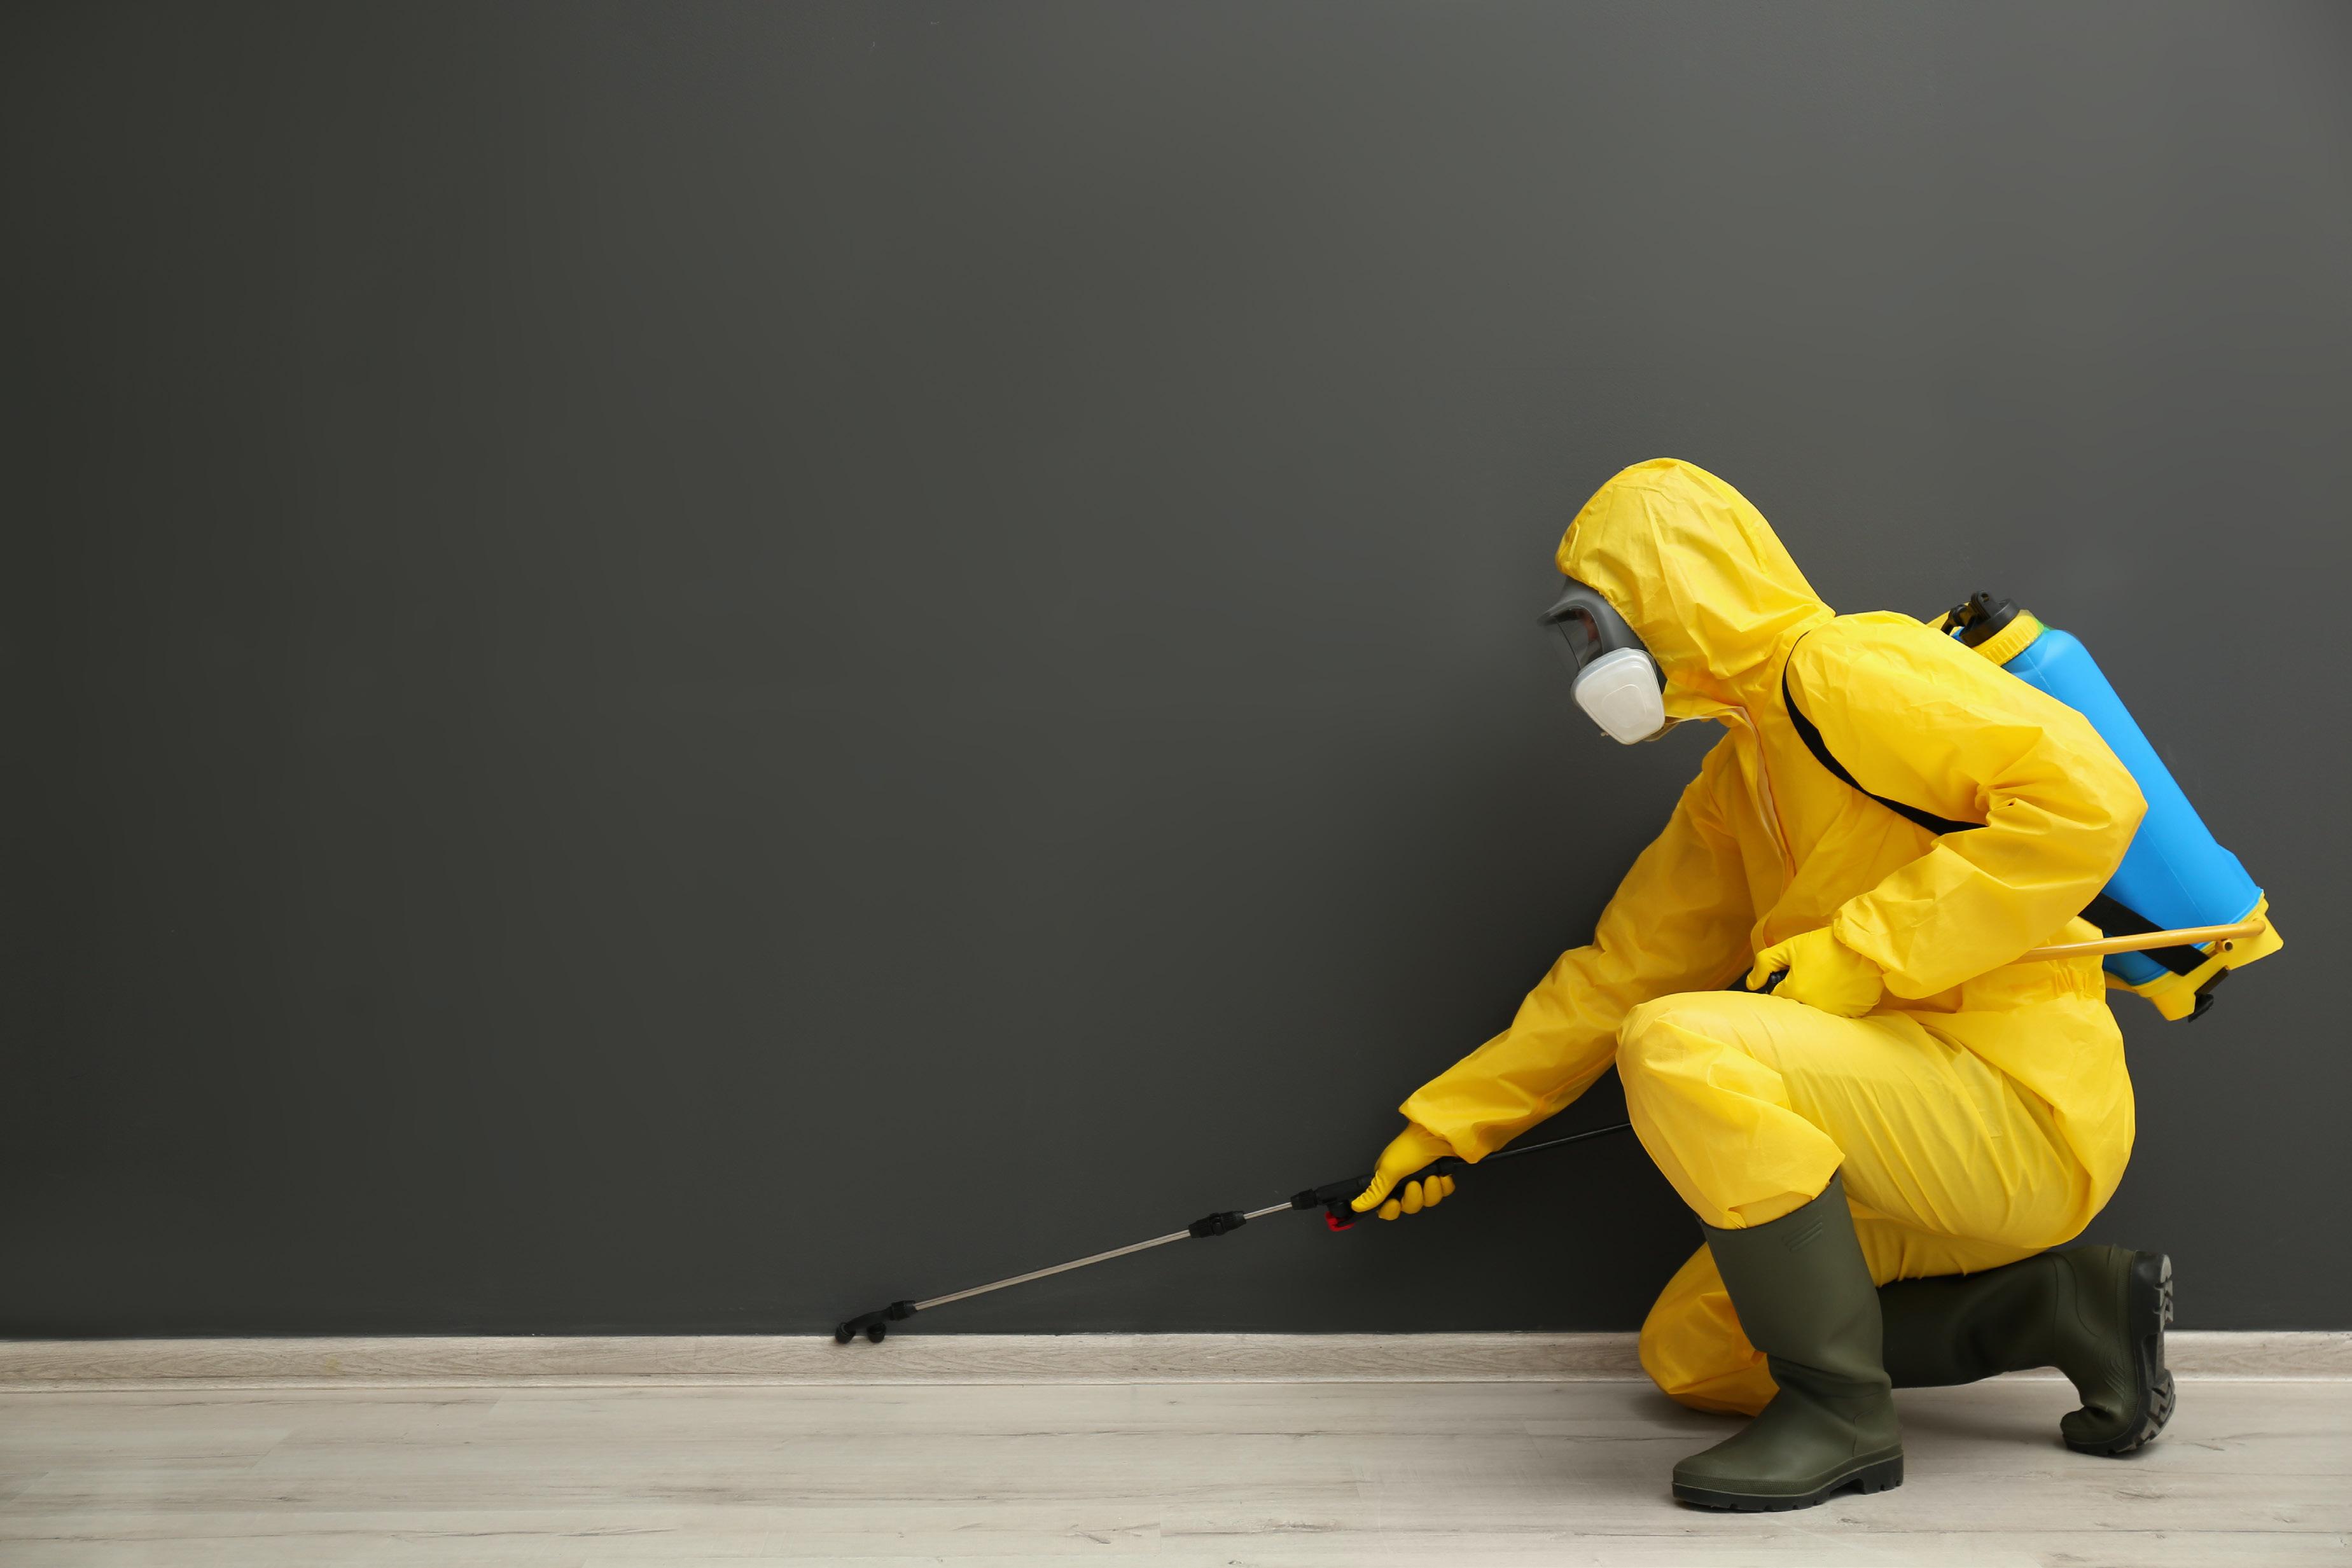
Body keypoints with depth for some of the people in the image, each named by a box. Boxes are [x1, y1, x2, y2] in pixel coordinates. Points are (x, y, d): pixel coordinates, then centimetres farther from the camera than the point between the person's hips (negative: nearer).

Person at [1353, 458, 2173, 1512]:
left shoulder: (1851, 673, -11)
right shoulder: (1732, 789, 18)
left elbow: (2084, 793, -23)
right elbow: (1619, 973, 22)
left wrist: (1860, 953, -21)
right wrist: (1446, 1124, 23)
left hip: (2026, 1100, -10)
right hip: (1946, 1146, 10)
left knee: (1680, 1047, -27)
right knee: (1687, 1356, 12)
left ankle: (1842, 1415, -15)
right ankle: (2070, 1305, 10)